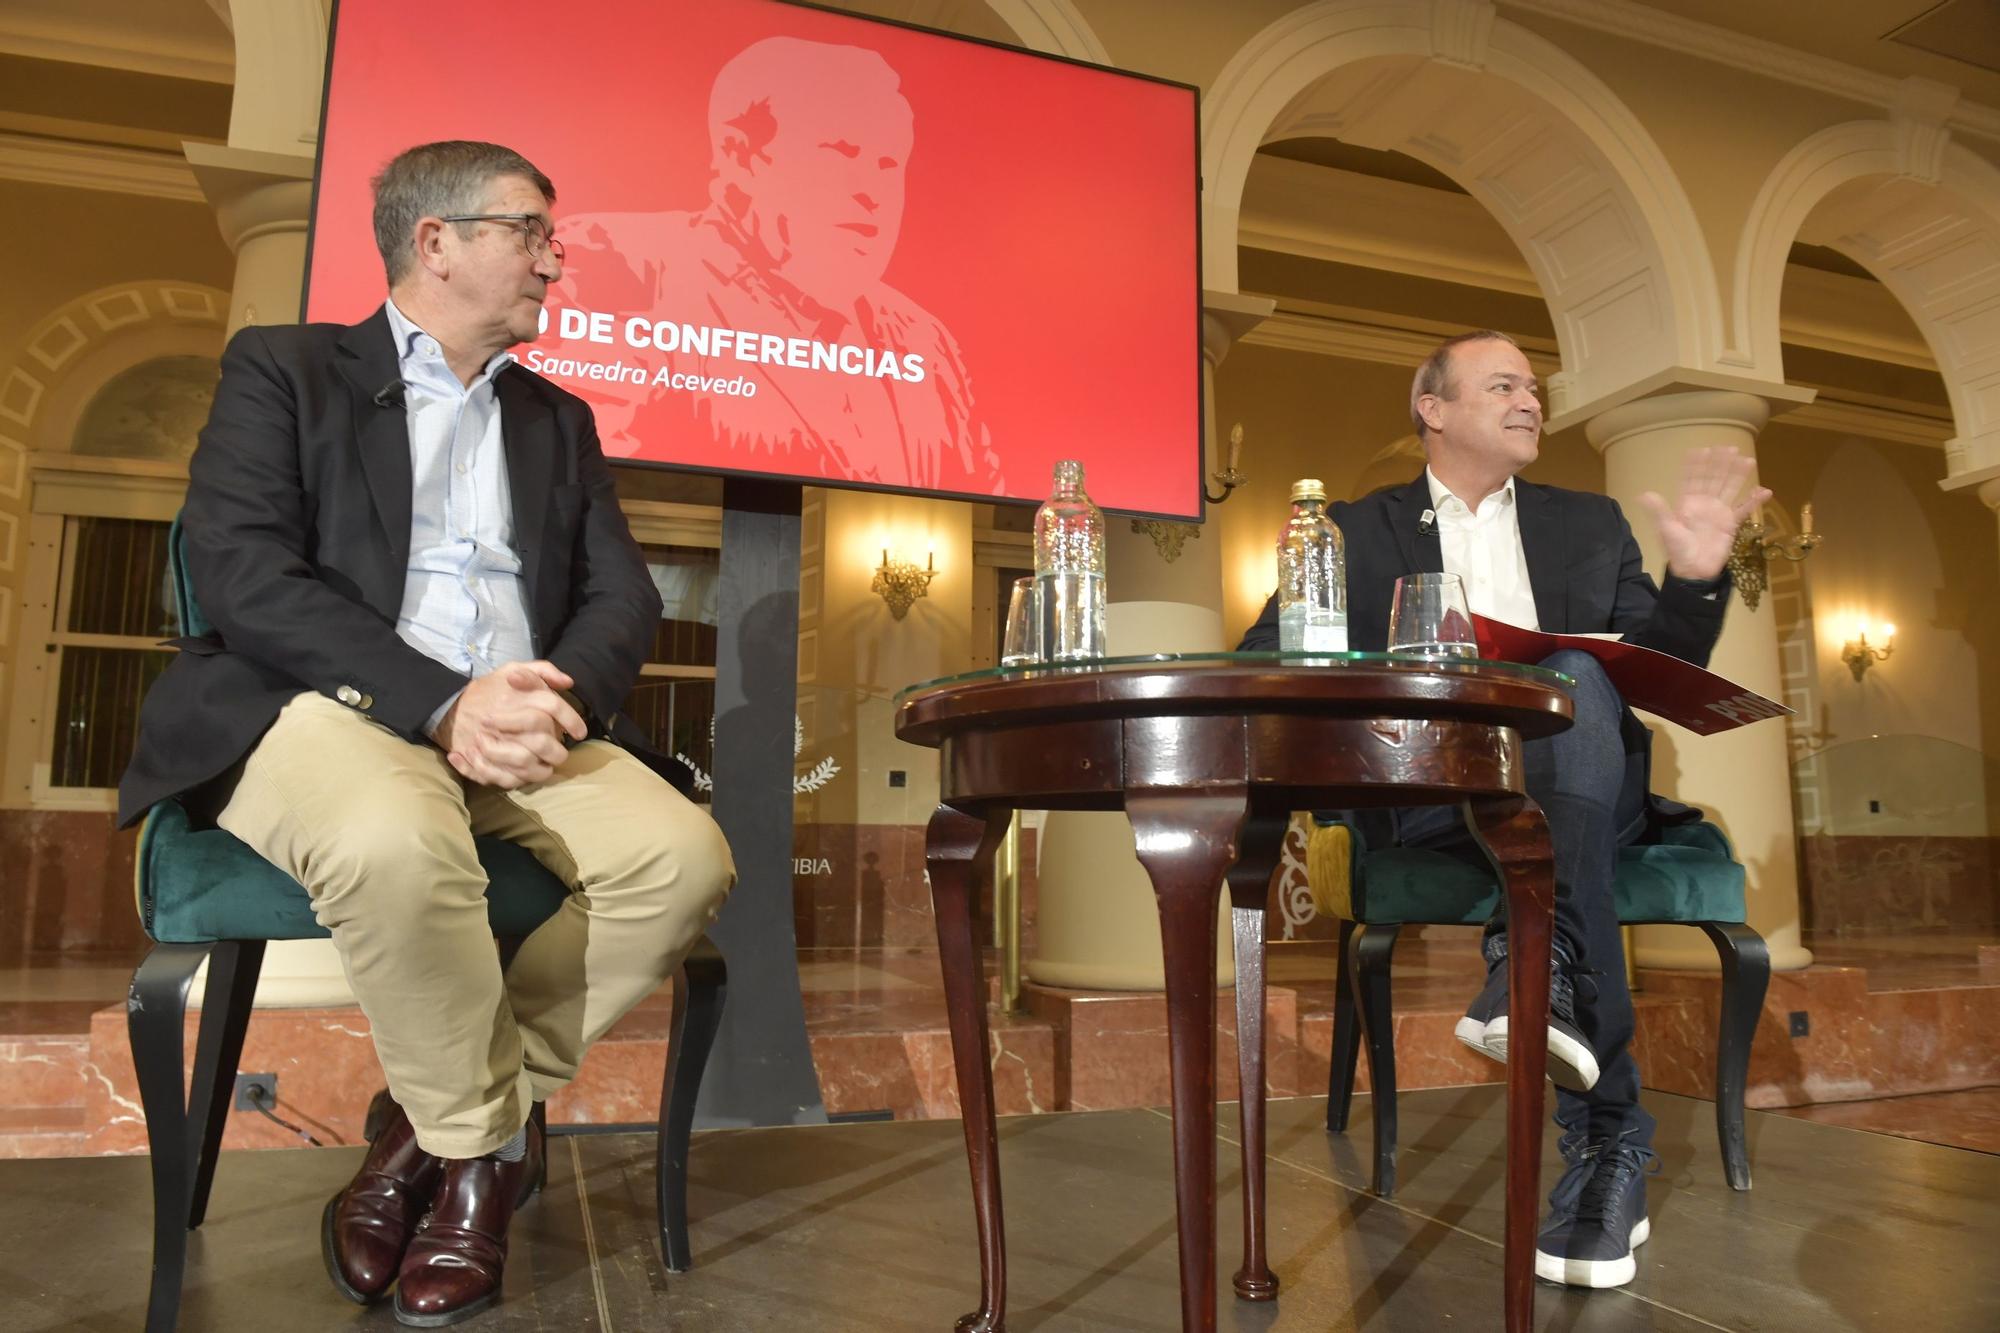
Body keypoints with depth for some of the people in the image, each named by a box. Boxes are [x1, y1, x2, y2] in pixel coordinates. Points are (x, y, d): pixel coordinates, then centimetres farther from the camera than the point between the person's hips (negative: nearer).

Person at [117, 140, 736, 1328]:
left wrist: (559, 693, -12)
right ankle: (488, 1140, -8)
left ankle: (435, 1125, -4)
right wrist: (444, 701, -19)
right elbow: (243, 574, -6)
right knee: (396, 843, -37)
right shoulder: (282, 369, 10)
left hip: (524, 728, 4)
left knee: (686, 859, -23)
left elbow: (624, 595, 12)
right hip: (335, 707, -4)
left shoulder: (559, 420, 23)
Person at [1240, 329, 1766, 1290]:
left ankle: (1537, 961, -43)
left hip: (1579, 783, 2)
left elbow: (1662, 673, 16)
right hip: (1426, 798, -1)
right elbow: (1264, 665, 5)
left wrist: (1694, 581, -4)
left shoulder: (1589, 524, 23)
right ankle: (1607, 1137, -35)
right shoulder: (1357, 532, 15)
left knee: (1575, 675, -30)